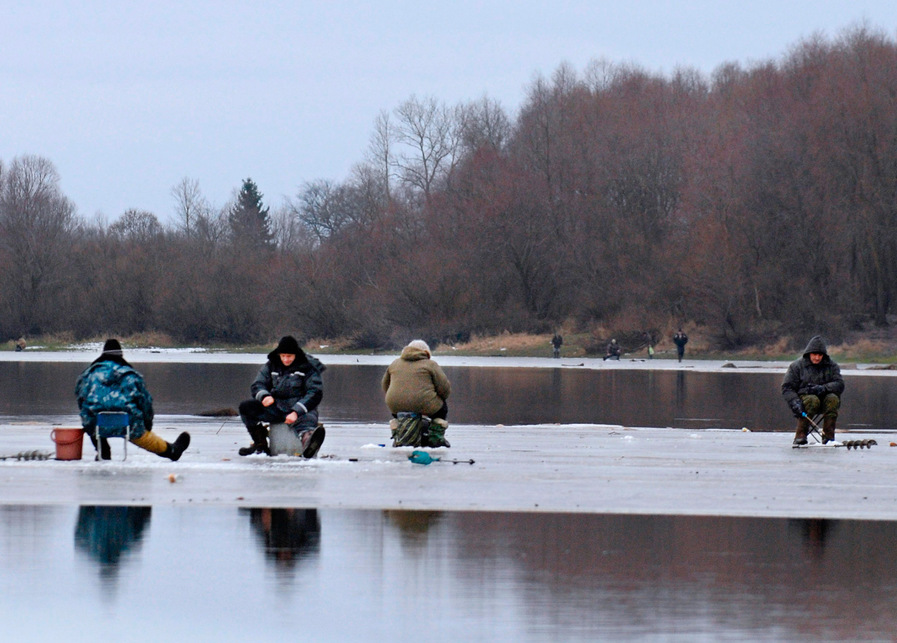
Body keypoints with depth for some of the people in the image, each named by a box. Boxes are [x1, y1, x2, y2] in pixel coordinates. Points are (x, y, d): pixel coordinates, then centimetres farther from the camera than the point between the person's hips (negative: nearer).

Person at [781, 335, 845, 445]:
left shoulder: (831, 365, 7)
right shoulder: (797, 366, 2)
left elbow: (839, 385, -3)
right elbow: (787, 388, -2)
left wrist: (823, 388, -23)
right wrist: (795, 402, -21)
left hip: (825, 397, 2)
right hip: (804, 397, -2)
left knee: (833, 399, -31)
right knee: (812, 400, -36)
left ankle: (828, 436, -29)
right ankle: (800, 436, -33)